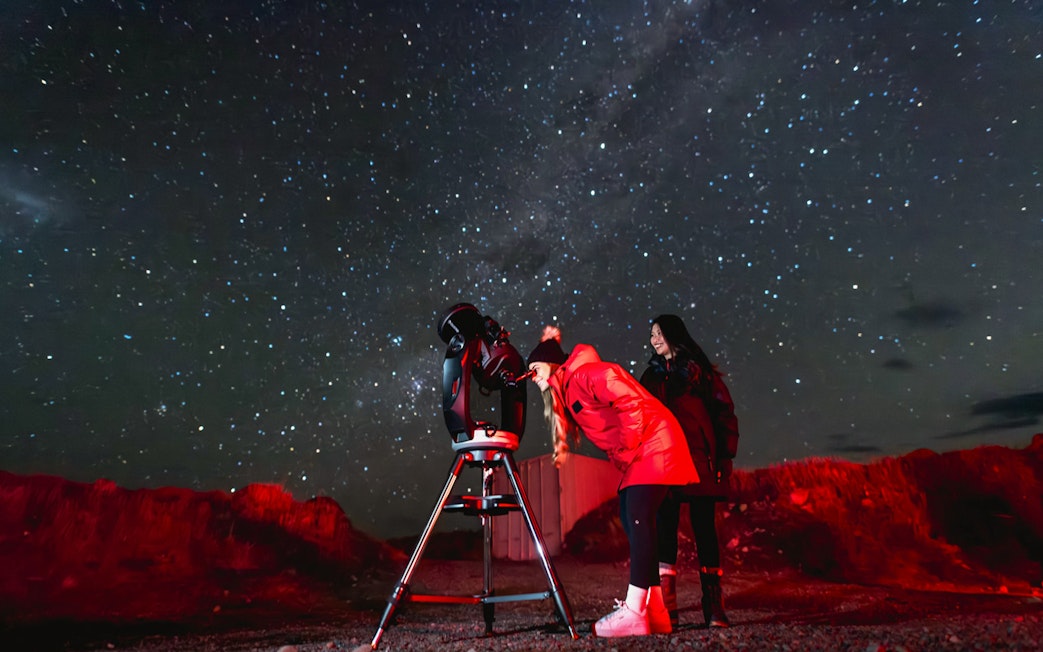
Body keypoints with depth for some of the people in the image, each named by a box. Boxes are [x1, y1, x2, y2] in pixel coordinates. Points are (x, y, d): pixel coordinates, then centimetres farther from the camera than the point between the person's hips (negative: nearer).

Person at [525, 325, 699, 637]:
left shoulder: (585, 374, -15)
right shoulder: (568, 392, 15)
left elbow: (631, 402, -22)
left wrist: (625, 450, -16)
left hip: (654, 445, -10)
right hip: (638, 455, 10)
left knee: (638, 520, -14)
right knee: (632, 520, 5)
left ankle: (634, 612, -14)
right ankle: (655, 611, 9)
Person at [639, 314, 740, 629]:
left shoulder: (700, 370, 5)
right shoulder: (651, 376, 17)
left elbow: (724, 413, 3)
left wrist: (725, 456, -6)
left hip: (700, 463, -3)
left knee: (704, 529, 0)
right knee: (664, 530, 0)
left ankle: (714, 606, 8)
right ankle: (665, 608, 6)